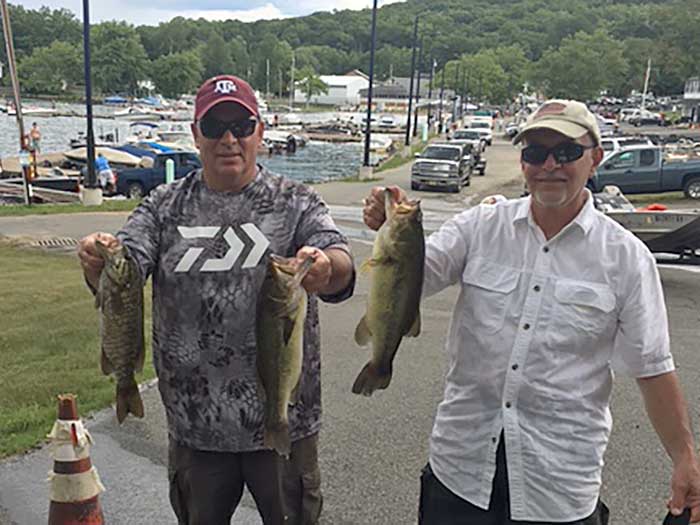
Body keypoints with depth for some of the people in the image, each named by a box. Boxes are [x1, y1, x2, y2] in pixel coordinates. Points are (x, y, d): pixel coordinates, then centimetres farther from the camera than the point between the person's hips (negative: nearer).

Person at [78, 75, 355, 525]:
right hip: (194, 424, 2)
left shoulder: (296, 203, -4)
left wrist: (327, 268, -42)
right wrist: (99, 261, -32)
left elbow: (342, 267, -18)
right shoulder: (165, 207, 2)